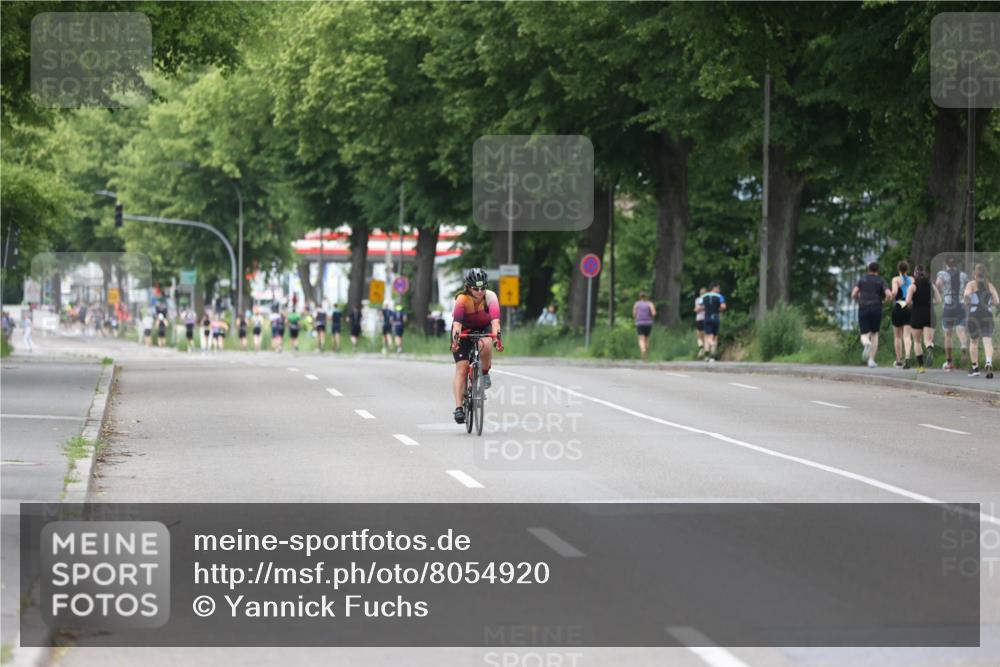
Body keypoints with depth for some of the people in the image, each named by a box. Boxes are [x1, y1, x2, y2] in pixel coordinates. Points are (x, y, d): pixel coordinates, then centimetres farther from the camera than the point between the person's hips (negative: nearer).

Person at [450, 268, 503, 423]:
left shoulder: (490, 297, -26)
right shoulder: (462, 299, -29)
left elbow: (495, 319, -40)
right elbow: (457, 322, -41)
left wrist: (497, 337, -57)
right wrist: (455, 340, -58)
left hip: (483, 328, 1)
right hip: (464, 330, -1)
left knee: (485, 345, -35)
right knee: (461, 368, -14)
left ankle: (485, 374, -7)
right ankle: (458, 408, -16)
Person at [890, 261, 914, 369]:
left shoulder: (896, 280, -3)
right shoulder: (912, 280, 5)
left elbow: (894, 292, -19)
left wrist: (892, 298, 2)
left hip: (898, 308, -1)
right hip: (910, 308, 1)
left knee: (897, 336, 14)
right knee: (907, 336, -5)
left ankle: (899, 361, 19)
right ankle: (907, 356, -29)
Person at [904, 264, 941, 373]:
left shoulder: (913, 286, -7)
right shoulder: (931, 286, 3)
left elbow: (908, 301, -16)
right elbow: (938, 300, 2)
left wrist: (910, 306, 6)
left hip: (916, 314, -2)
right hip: (929, 315, 2)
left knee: (917, 341, 13)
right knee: (928, 339, -1)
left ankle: (920, 365, 12)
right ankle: (930, 349, -38)